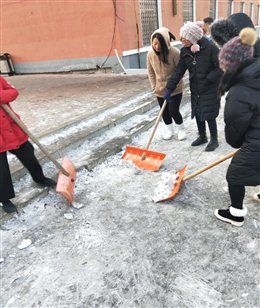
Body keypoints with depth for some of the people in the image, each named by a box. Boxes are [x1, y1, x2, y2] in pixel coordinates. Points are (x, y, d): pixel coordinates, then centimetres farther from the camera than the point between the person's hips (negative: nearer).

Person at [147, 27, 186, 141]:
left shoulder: (174, 53, -20)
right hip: (160, 90, 4)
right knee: (164, 111, 12)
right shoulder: (150, 54, -7)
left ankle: (181, 129, 21)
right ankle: (169, 129, 34)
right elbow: (150, 72, 3)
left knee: (174, 111, -5)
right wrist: (154, 86, 0)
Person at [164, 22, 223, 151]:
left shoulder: (210, 47, -19)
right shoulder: (185, 50, -1)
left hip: (210, 89, -6)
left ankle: (214, 140, 19)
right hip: (195, 89, 6)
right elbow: (179, 71, 0)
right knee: (197, 113, 13)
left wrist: (207, 79, -21)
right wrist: (169, 88, -4)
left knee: (209, 115, -1)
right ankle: (202, 137, 33)